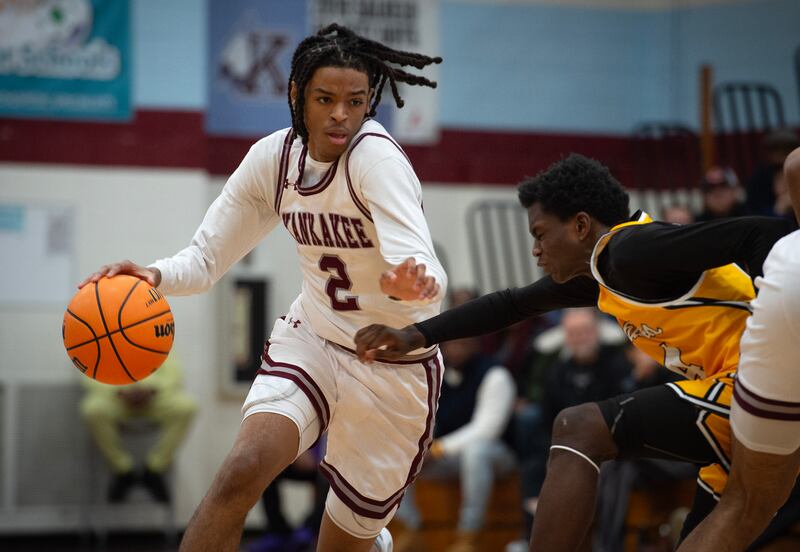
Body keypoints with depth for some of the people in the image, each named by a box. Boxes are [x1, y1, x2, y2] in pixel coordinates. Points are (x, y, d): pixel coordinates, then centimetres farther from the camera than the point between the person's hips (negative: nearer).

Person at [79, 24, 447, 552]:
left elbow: (426, 270, -36)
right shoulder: (275, 157, -7)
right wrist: (154, 275, -22)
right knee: (242, 470, -27)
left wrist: (413, 283, -60)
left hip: (395, 369, -3)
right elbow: (205, 259, 0)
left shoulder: (377, 156, -23)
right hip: (310, 340, 3)